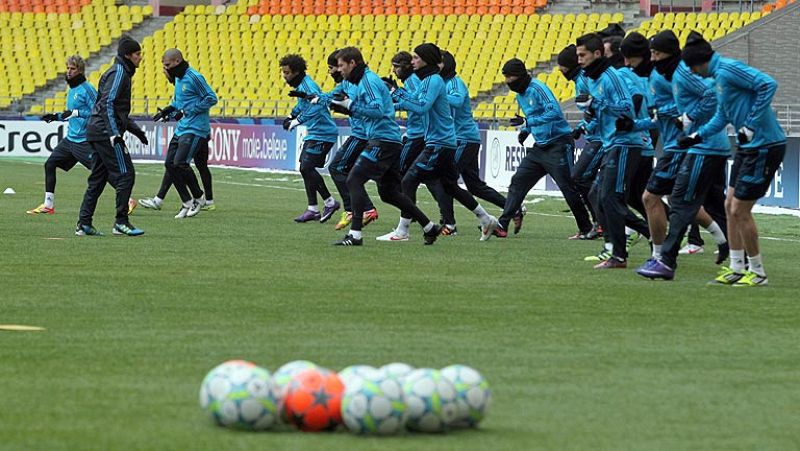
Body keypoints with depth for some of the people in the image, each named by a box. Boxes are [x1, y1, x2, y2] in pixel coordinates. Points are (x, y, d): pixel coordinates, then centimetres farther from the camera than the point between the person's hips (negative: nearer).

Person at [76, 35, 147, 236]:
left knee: (98, 178, 11)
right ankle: (121, 222, -8)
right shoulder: (118, 73, -10)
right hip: (105, 132, -10)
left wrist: (135, 130, 26)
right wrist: (115, 134, -25)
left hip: (96, 132, 10)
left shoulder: (121, 72, 21)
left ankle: (84, 223, 10)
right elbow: (108, 104, -20)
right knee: (125, 174, -8)